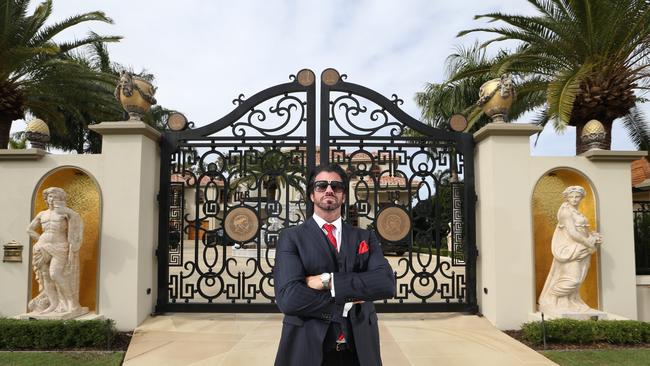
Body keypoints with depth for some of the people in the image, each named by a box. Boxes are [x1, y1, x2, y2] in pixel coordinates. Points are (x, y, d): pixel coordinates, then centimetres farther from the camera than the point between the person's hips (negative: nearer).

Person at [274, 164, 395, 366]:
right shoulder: (291, 237, -4)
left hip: (358, 349, 3)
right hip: (308, 349, -2)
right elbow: (288, 297, -17)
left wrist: (328, 280, -18)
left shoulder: (365, 237, 5)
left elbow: (387, 283, -12)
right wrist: (347, 302, -14)